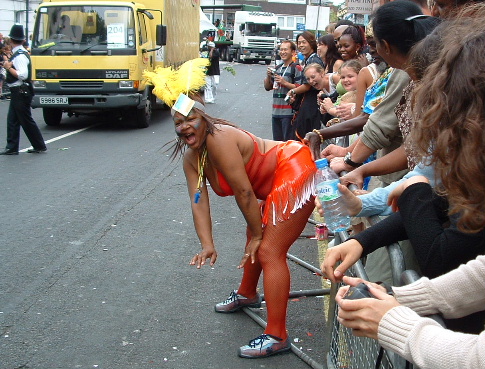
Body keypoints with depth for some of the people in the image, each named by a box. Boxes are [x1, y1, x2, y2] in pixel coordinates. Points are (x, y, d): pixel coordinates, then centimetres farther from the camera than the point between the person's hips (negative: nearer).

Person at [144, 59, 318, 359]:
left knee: (269, 252, -14)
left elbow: (244, 193, -24)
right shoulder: (191, 158, 1)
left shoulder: (219, 139, -27)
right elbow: (199, 201, -6)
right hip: (274, 186, 10)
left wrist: (258, 234, -15)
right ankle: (247, 295, 50)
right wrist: (207, 245, -18)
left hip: (294, 173, -10)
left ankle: (277, 336, -9)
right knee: (255, 240, 25)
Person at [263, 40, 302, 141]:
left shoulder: (296, 68, -4)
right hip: (276, 111, 7)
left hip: (289, 111, -7)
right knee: (277, 140, 10)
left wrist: (284, 83, -17)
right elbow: (267, 87, 21)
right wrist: (268, 76, 3)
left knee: (288, 141, -7)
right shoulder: (277, 68, 18)